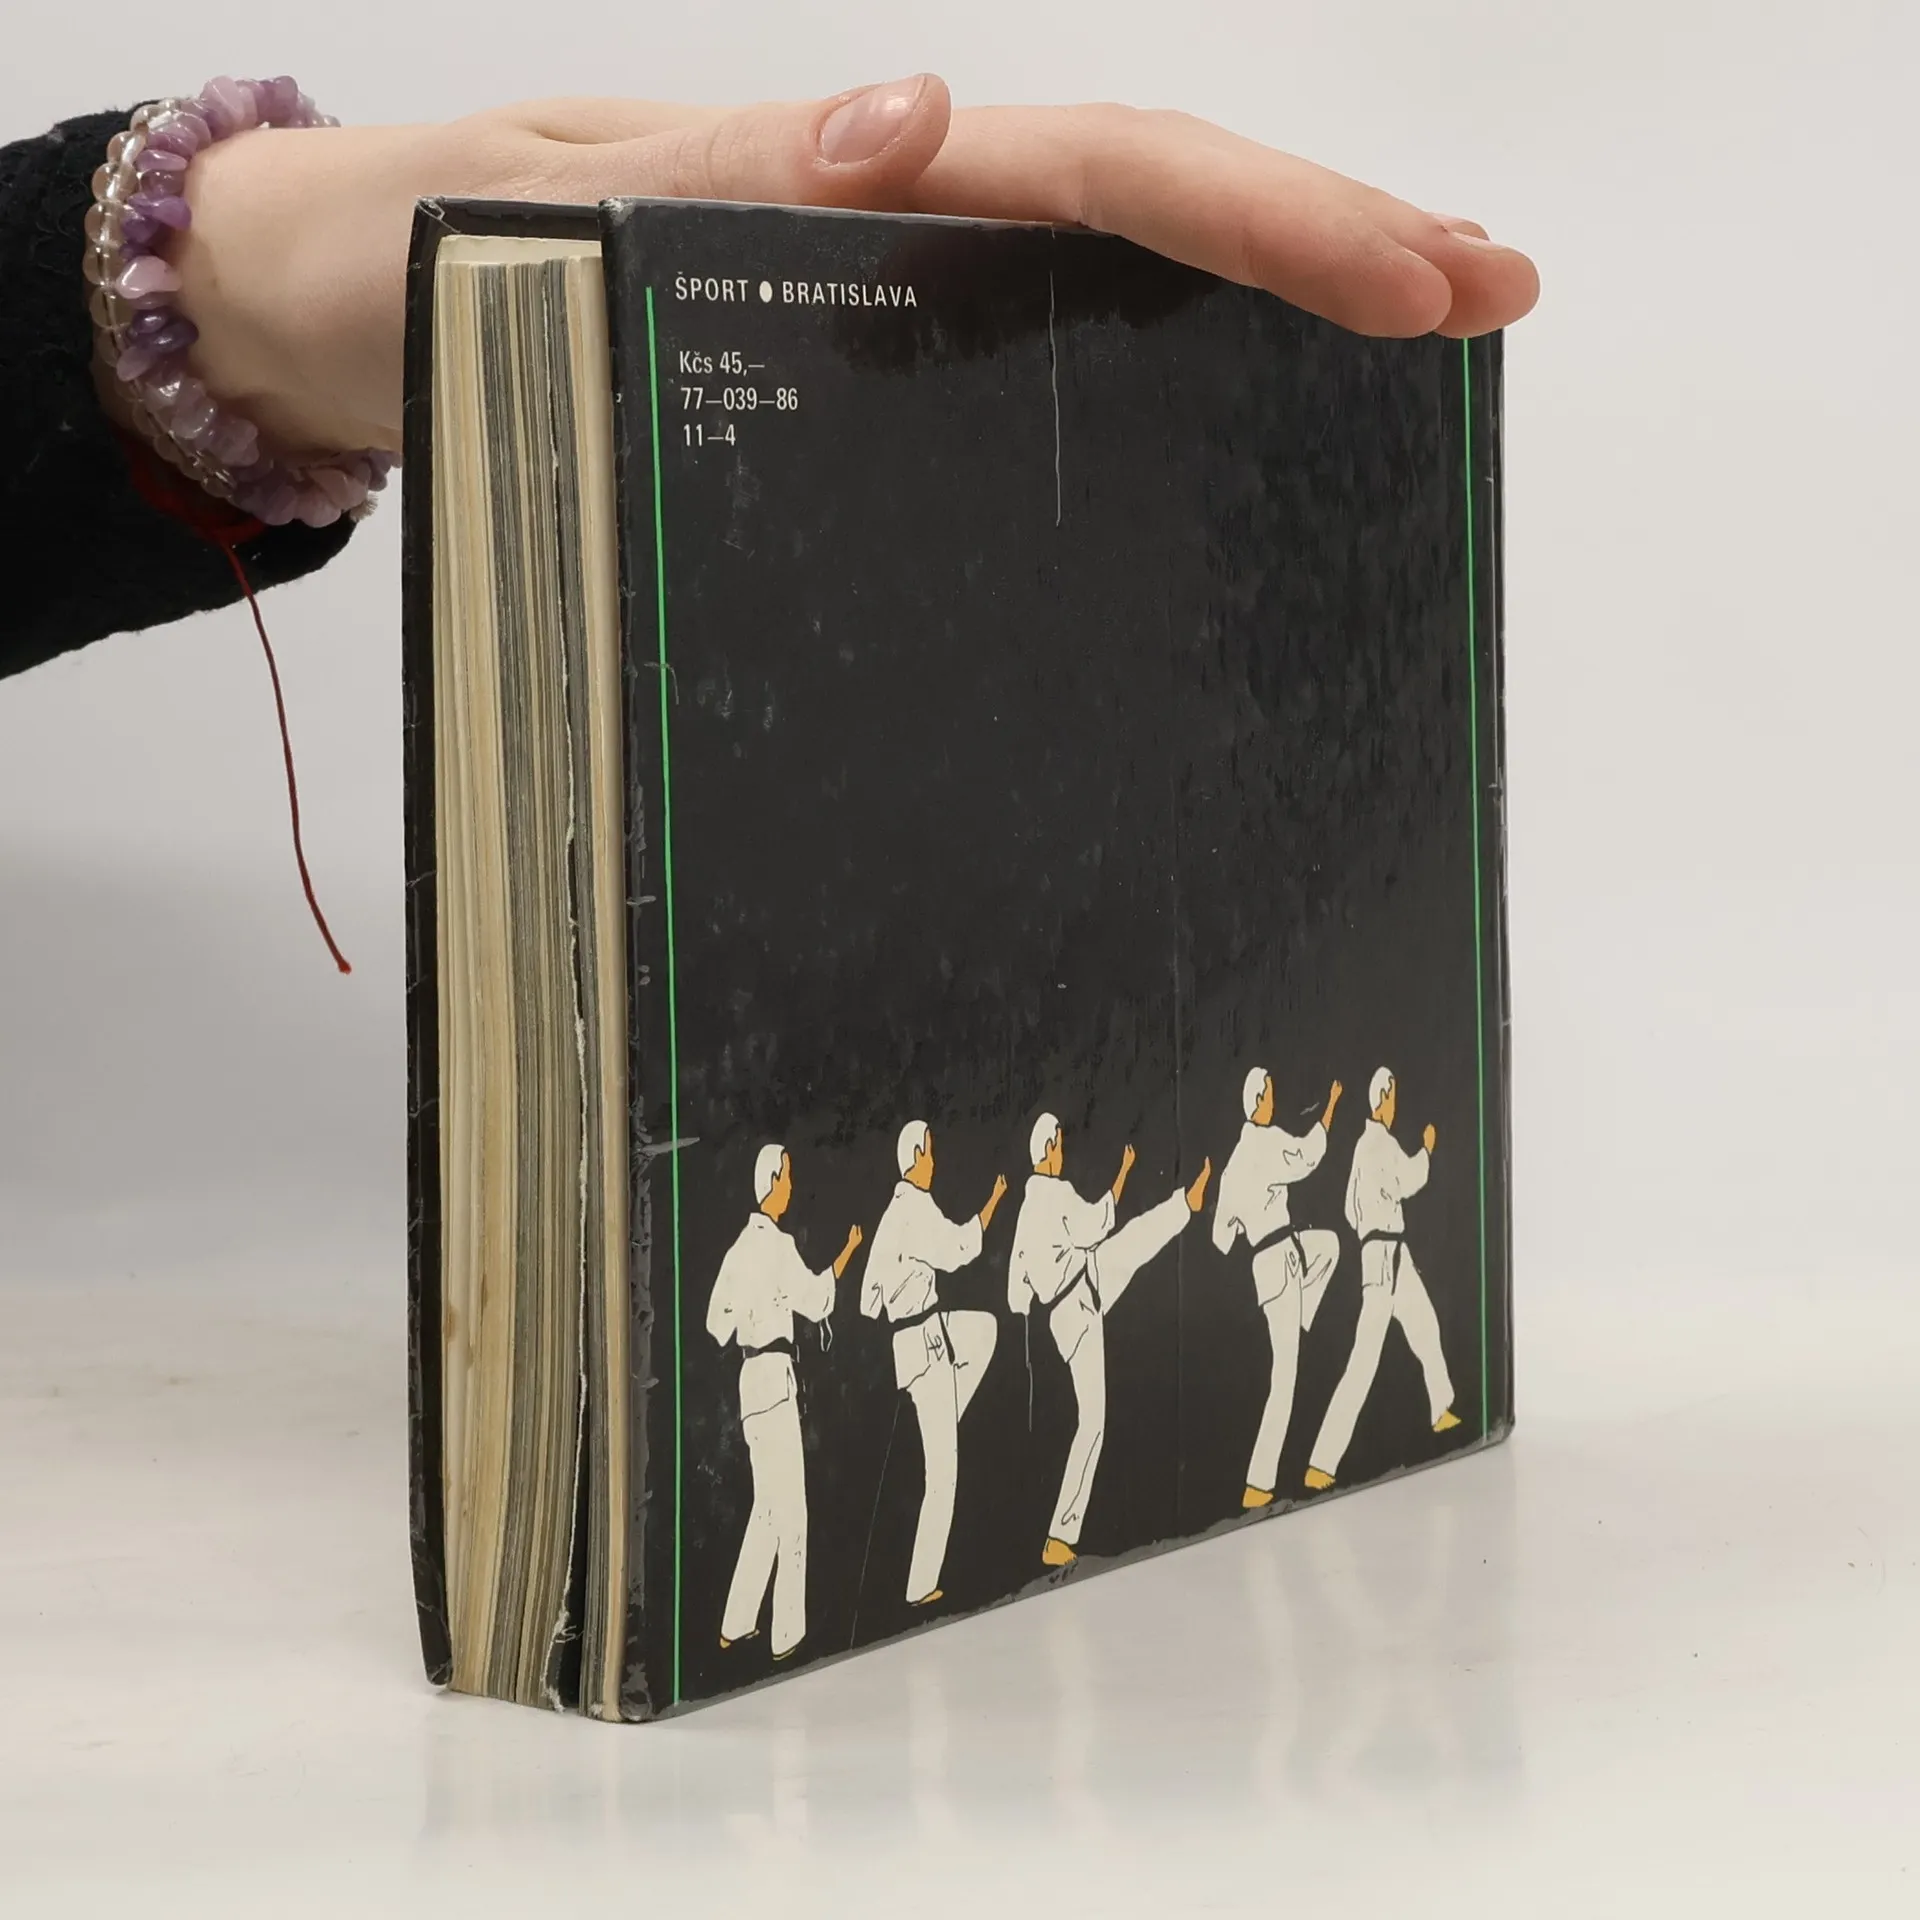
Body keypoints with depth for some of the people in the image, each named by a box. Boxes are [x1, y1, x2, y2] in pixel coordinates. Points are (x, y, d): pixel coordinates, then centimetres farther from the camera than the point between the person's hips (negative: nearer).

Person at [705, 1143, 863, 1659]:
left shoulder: (741, 1248, 10)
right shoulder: (778, 1245, -15)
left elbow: (717, 1321, 12)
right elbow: (815, 1299, -12)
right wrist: (847, 1253, -2)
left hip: (751, 1377, 8)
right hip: (775, 1378, -8)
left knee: (767, 1504, 16)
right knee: (789, 1508, -2)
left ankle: (737, 1623, 18)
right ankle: (786, 1634, 1)